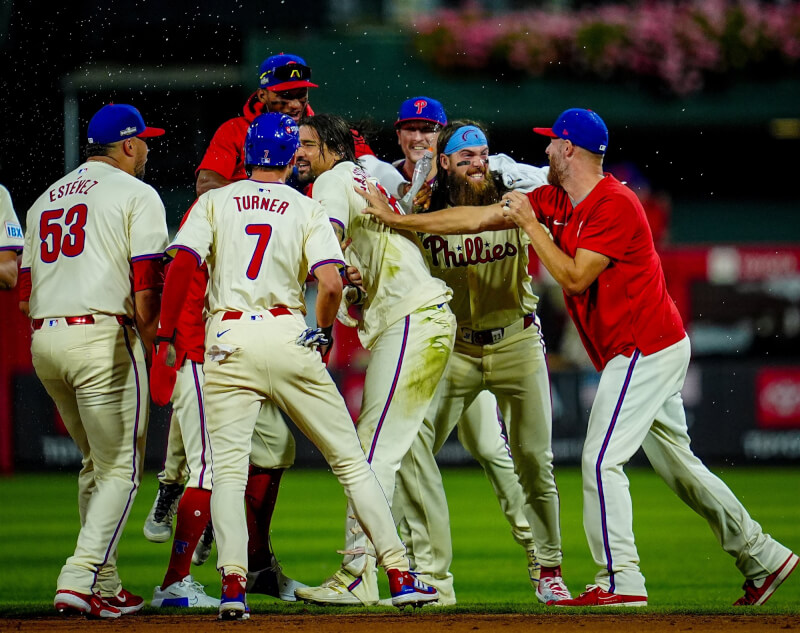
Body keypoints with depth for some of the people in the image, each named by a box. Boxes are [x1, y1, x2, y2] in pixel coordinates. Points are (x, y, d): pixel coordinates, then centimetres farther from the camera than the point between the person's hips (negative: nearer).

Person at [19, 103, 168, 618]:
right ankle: (82, 580, -17)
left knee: (97, 463, 19)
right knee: (121, 467, -3)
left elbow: (24, 294, 17)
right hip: (104, 338, -7)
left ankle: (106, 585, 18)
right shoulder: (135, 194, 0)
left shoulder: (46, 199, 21)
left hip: (43, 342, 7)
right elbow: (146, 281, -11)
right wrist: (148, 335, 0)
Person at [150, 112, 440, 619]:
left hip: (228, 340, 0)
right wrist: (323, 332, 9)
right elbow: (331, 282, -8)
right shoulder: (307, 210, 7)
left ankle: (233, 581, -18)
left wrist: (165, 340, -2)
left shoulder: (214, 202, 10)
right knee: (350, 459, 7)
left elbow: (181, 266, -4)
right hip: (287, 335, 0)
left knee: (228, 468, 0)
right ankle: (399, 574, 5)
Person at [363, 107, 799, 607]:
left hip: (645, 351, -9)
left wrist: (530, 225, -14)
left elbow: (575, 278, -22)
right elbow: (480, 217, 9)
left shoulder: (615, 205, -17)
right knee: (678, 466, 14)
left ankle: (621, 582, -11)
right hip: (651, 350, 9)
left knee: (602, 461, -12)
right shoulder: (555, 201, 9)